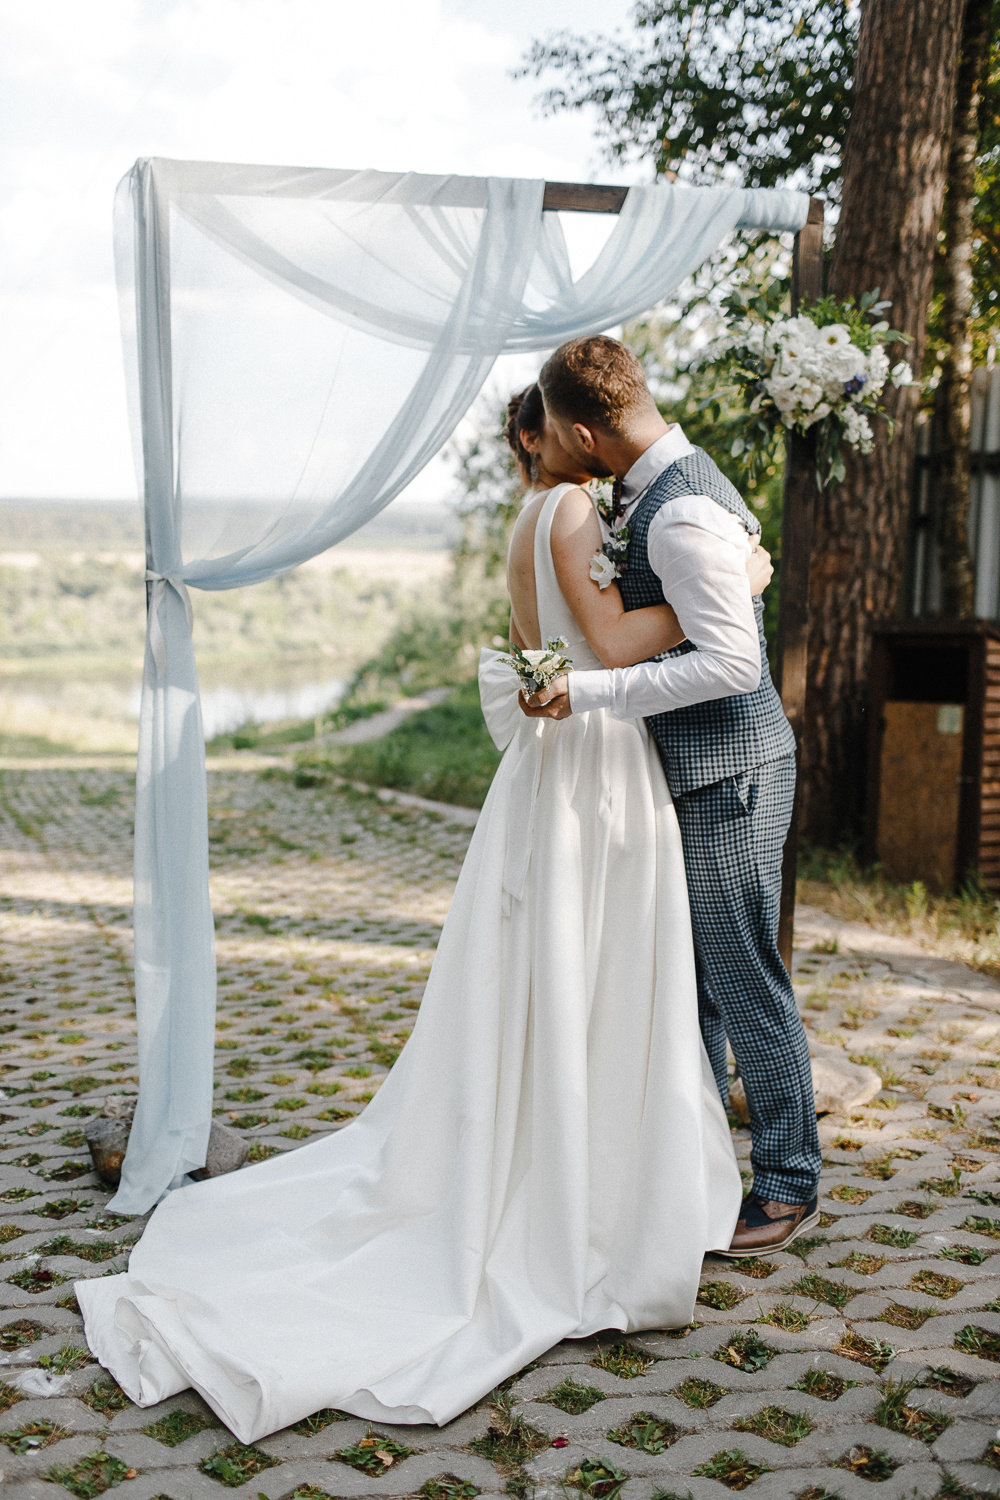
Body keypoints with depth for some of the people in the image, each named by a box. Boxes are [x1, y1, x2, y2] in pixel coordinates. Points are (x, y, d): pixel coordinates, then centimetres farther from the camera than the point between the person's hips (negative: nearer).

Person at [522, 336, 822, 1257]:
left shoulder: (681, 516, -23)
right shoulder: (679, 480, 9)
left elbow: (732, 661, -28)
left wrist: (589, 691, -27)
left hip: (730, 774, -10)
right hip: (698, 773, 10)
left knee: (746, 982, -1)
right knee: (688, 980, 17)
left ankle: (788, 1186, 14)